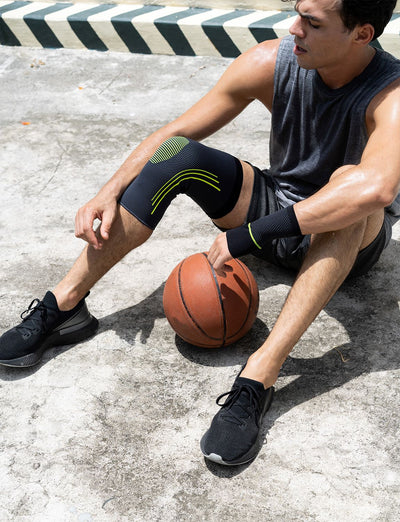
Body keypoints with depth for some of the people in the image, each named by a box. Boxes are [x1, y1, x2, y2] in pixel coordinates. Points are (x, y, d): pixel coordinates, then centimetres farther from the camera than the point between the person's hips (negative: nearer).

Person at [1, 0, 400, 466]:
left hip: (349, 243, -3)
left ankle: (259, 375, -43)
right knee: (179, 155, -20)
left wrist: (249, 236, -45)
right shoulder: (272, 62, -12)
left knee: (348, 182, -38)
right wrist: (111, 191, -22)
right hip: (278, 211, 4)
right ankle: (64, 304, -18)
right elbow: (174, 133, -8)